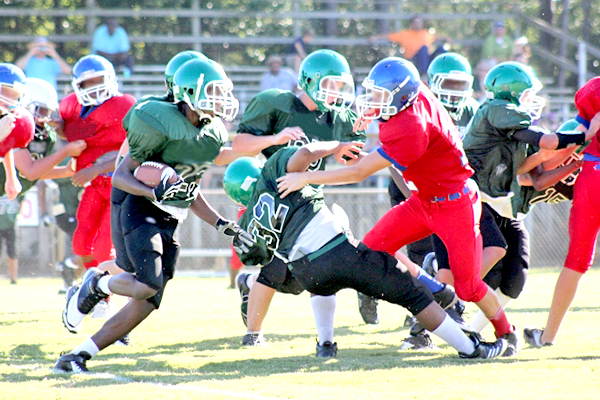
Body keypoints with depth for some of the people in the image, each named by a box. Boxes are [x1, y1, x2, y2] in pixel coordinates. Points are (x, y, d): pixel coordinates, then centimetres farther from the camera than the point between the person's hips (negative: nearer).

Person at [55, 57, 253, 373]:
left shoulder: (214, 135, 9)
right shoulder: (164, 125, -15)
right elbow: (121, 176, -12)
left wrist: (221, 225, 11)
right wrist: (155, 192, -28)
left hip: (170, 221, 8)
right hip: (141, 209, -8)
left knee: (146, 304, 0)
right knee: (149, 284, -26)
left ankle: (79, 355, 7)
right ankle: (97, 284, 4)